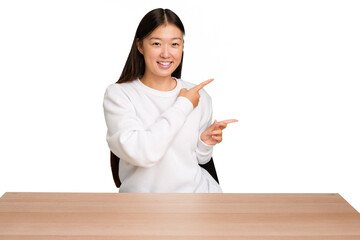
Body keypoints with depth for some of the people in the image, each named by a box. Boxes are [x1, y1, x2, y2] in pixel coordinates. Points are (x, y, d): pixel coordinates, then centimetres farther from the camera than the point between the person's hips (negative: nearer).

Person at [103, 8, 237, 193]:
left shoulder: (198, 95, 7)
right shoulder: (118, 94, -5)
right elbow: (140, 153, -21)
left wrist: (205, 143, -5)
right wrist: (182, 106, -12)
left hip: (196, 190, 2)